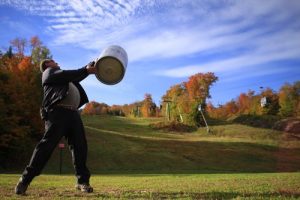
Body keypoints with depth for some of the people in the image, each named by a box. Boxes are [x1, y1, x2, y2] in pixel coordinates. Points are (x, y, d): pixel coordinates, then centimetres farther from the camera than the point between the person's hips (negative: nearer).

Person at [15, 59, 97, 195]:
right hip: (57, 112, -8)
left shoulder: (66, 77, 36)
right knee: (47, 145, -12)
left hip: (73, 113, 8)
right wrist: (86, 70, -5)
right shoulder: (49, 72, 12)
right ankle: (25, 179, -6)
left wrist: (88, 67, 22)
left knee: (79, 146, 1)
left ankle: (82, 181, 4)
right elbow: (67, 75, -4)